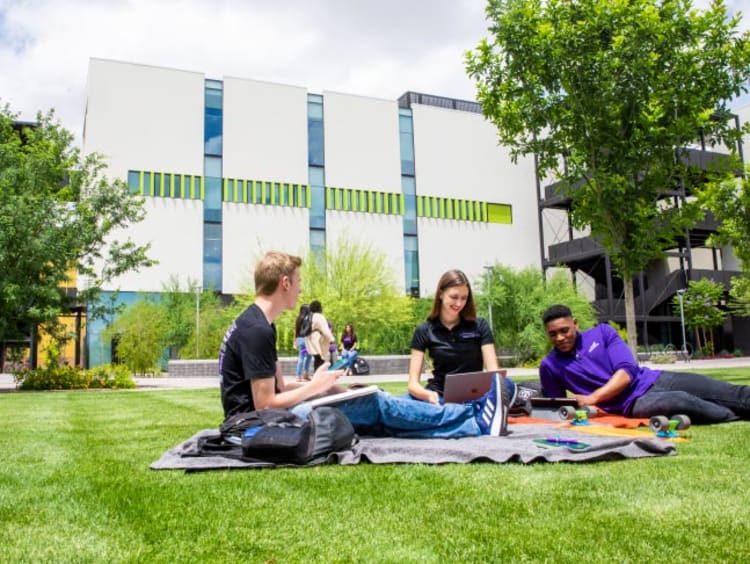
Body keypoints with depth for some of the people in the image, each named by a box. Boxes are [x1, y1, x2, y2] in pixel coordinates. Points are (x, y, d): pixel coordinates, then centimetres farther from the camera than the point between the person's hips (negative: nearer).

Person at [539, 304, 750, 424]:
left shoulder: (602, 332, 4)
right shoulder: (550, 366, 2)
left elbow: (627, 372, -6)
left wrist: (591, 399, -19)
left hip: (651, 380, 3)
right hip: (633, 403, -3)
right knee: (679, 401, -34)